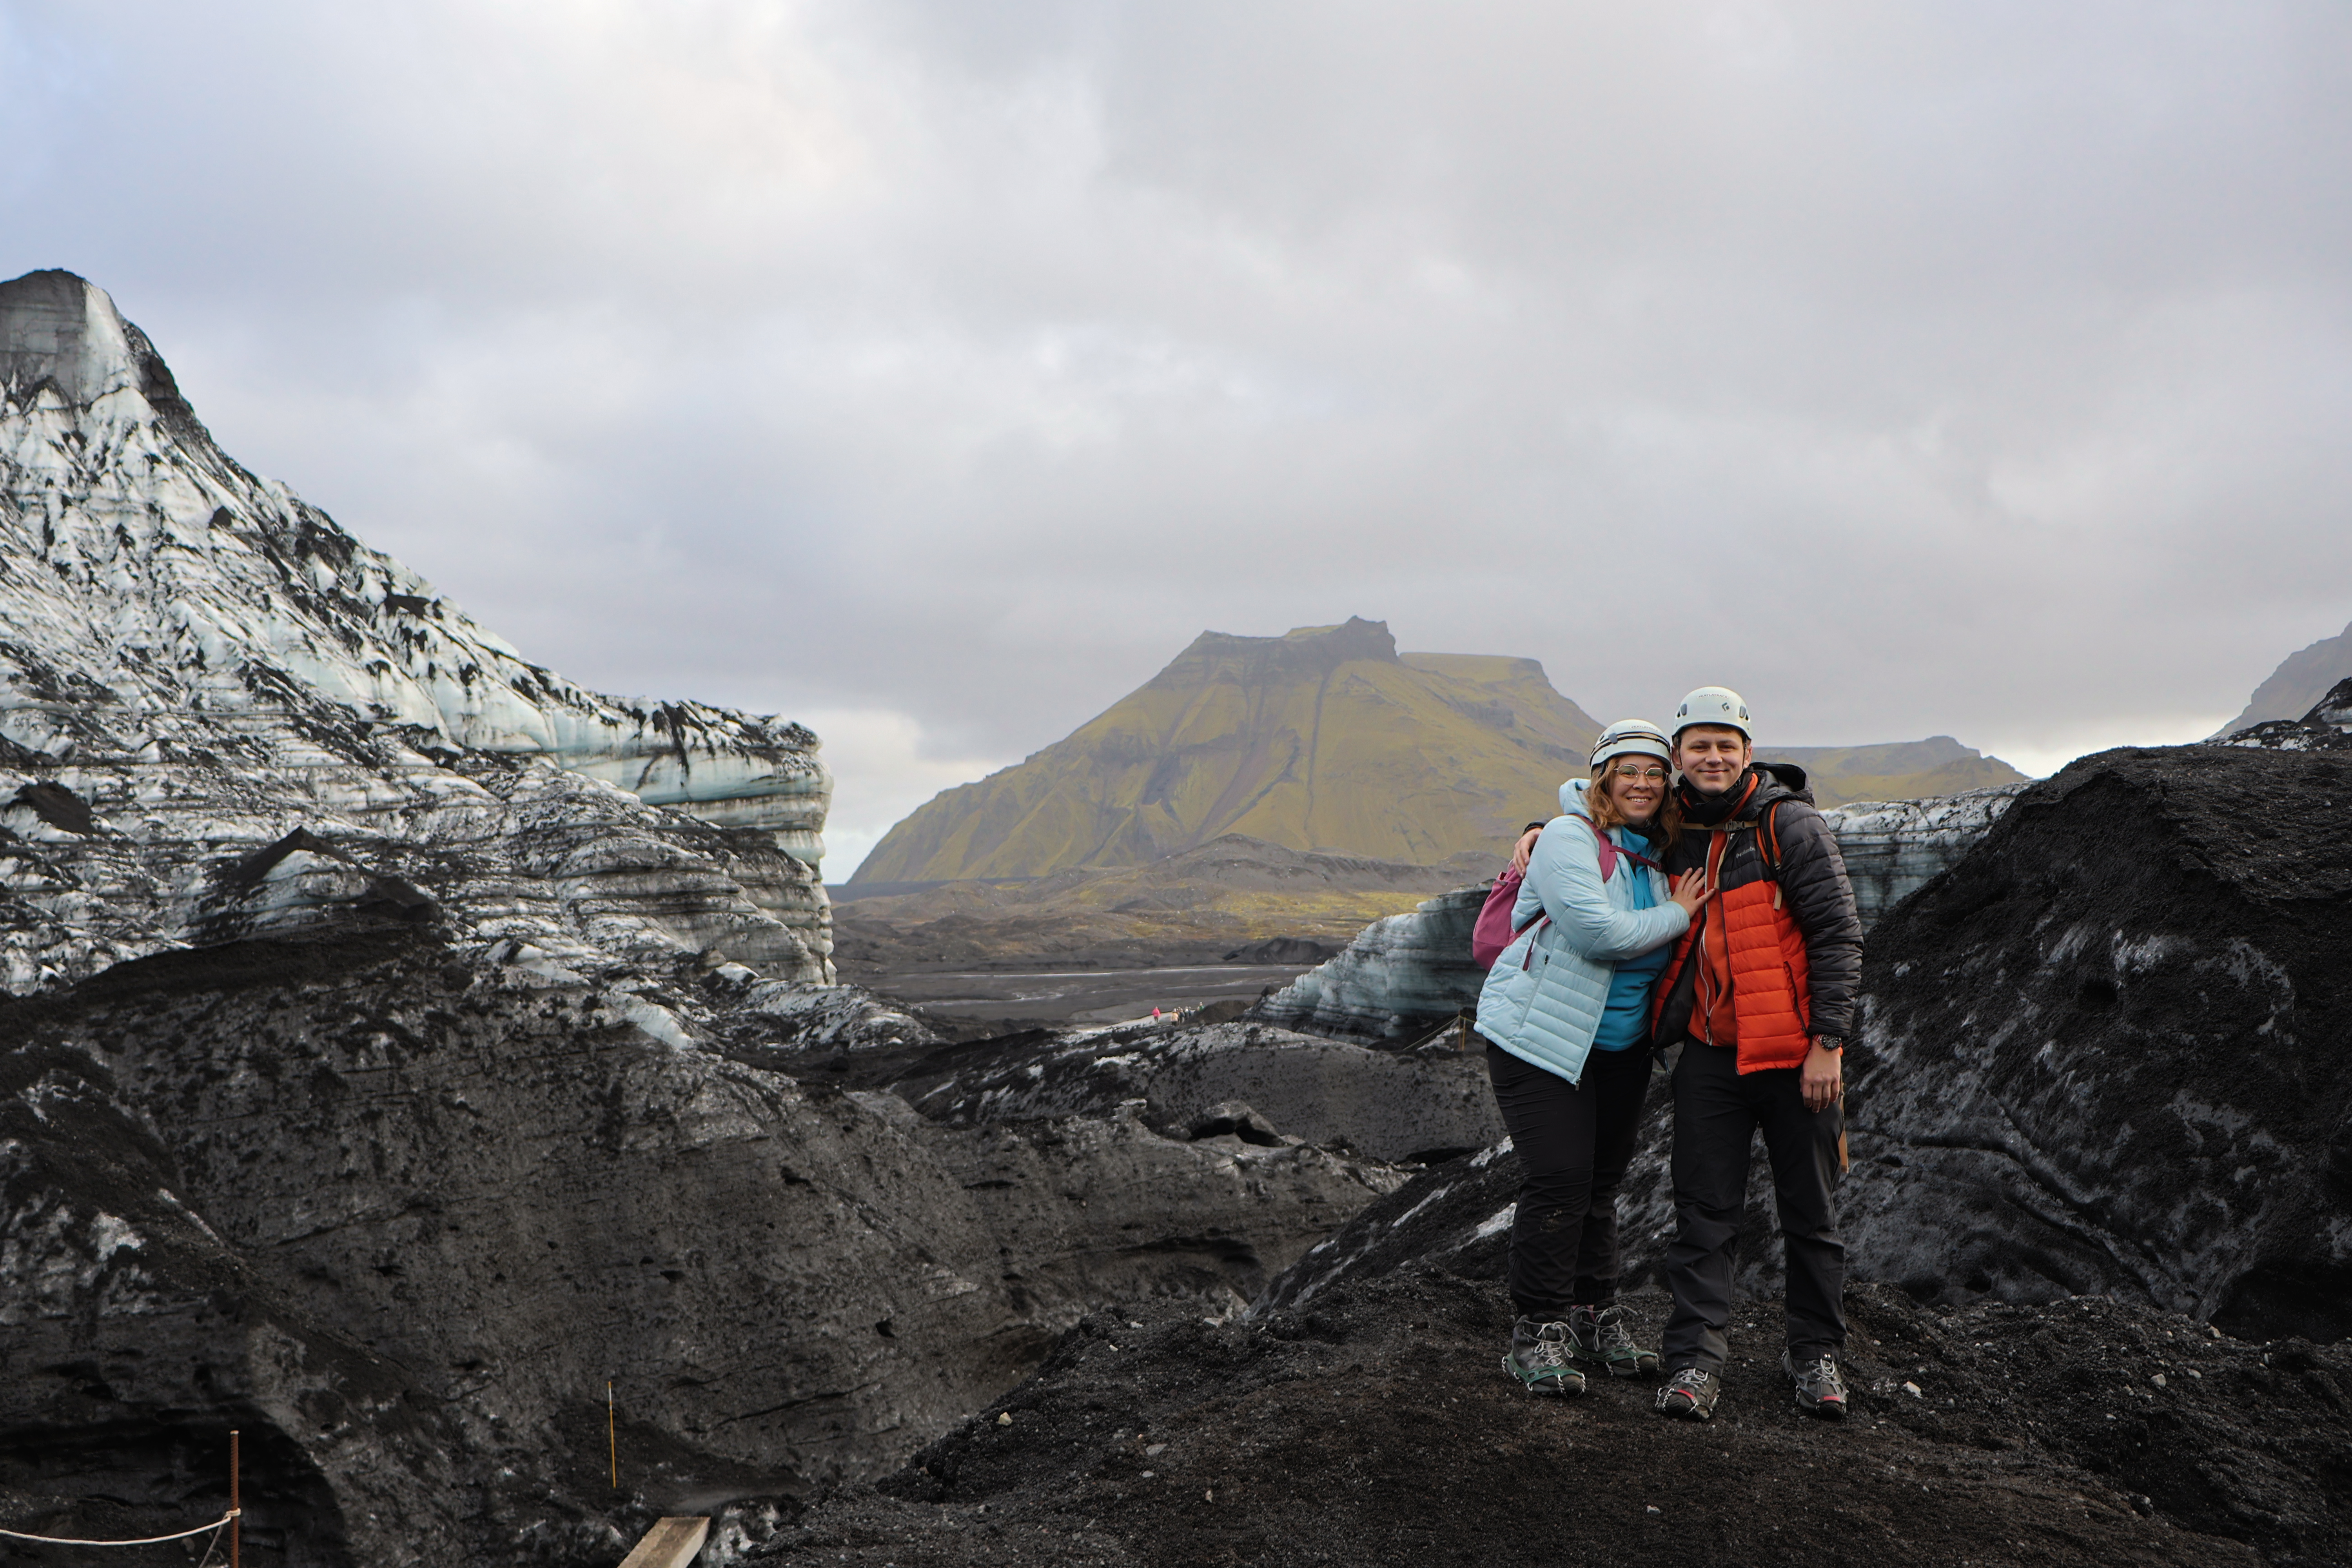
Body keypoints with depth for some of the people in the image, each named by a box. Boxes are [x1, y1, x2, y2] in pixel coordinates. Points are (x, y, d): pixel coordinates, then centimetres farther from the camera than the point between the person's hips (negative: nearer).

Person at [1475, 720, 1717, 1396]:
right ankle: (1538, 1330, -3)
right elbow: (1597, 933, -24)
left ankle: (1595, 1316, 23)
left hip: (1620, 1043, 7)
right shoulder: (1569, 838, -13)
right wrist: (1677, 917, -12)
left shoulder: (1654, 855, 11)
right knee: (1557, 1179, -12)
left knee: (1602, 1181, 12)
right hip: (1541, 1035, -7)